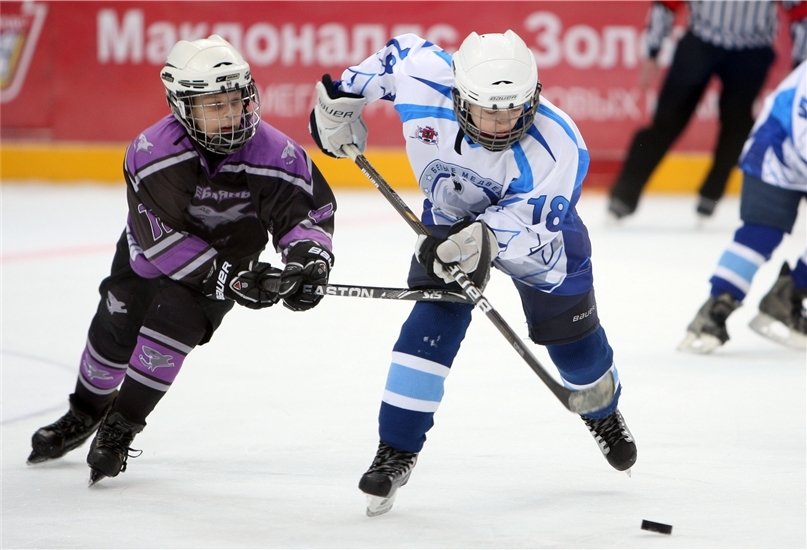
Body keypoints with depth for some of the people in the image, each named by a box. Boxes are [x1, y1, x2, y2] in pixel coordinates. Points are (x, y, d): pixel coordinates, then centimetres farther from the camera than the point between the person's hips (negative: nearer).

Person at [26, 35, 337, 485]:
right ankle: (85, 414, 43)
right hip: (149, 254, 0)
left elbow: (309, 209, -21)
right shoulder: (152, 152, -33)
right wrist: (227, 278, -36)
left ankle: (120, 429, -5)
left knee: (173, 323, -23)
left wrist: (309, 258, -43)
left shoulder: (273, 153, -29)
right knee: (113, 334, 10)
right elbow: (160, 237, -31)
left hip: (230, 256, 0)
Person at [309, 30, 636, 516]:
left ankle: (603, 413, 45)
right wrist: (341, 98, -3)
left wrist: (484, 239, -61)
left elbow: (524, 226, -41)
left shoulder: (557, 147, -40)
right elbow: (398, 52, -11)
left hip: (535, 220, -1)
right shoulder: (422, 77, -34)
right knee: (435, 321, -18)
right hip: (451, 216, 1)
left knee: (570, 331, 9)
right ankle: (396, 451, -11)